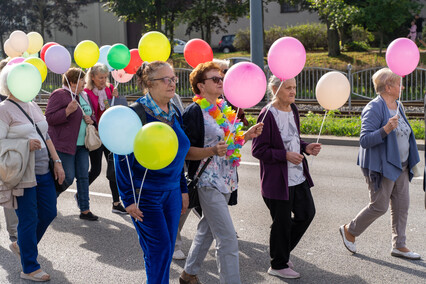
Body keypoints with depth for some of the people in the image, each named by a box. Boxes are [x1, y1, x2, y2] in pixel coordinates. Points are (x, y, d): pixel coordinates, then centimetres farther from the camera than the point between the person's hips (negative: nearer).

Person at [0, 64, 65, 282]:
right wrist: (25, 144, -21)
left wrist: (57, 161, 11)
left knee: (49, 212, 13)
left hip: (44, 171, 8)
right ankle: (29, 269, 15)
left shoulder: (33, 106, 13)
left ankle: (21, 246, 37)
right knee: (29, 220, 0)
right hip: (23, 175, -7)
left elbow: (46, 136, 17)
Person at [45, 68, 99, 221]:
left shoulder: (82, 96, 14)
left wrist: (89, 119, 4)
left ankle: (85, 209, 15)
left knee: (83, 176, 7)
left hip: (81, 145, 8)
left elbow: (87, 114, 28)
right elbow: (49, 118, -18)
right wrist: (68, 111, -29)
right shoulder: (59, 95, -12)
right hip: (64, 144, -8)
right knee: (68, 178, -5)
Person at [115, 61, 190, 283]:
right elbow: (122, 158, -14)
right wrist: (128, 199, -15)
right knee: (159, 248, -3)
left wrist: (183, 189, 16)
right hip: (145, 194, -6)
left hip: (171, 192, 6)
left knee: (166, 250, 10)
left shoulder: (174, 113, 8)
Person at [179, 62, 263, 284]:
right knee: (228, 240, -9)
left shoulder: (223, 109, 11)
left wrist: (247, 135, 3)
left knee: (207, 229, 21)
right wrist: (213, 151, -31)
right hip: (208, 182, -9)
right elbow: (186, 151, -17)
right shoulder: (195, 111, -14)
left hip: (226, 180, 9)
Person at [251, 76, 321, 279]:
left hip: (298, 177, 8)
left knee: (307, 213, 14)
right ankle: (278, 265, 23)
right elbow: (257, 150, -17)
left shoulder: (293, 110, 9)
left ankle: (281, 250, 33)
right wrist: (286, 155, -24)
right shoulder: (267, 114, -16)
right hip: (277, 180, -8)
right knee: (282, 222, 3)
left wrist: (306, 148, 3)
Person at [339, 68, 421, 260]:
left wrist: (410, 162, 23)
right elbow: (364, 140, -23)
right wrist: (385, 130, -36)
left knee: (401, 206, 9)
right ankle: (349, 230, 19)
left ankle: (399, 246, 19)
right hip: (382, 167, -8)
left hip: (400, 166, 9)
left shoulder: (398, 106, 11)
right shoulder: (374, 109, -17)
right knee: (379, 206, -2)